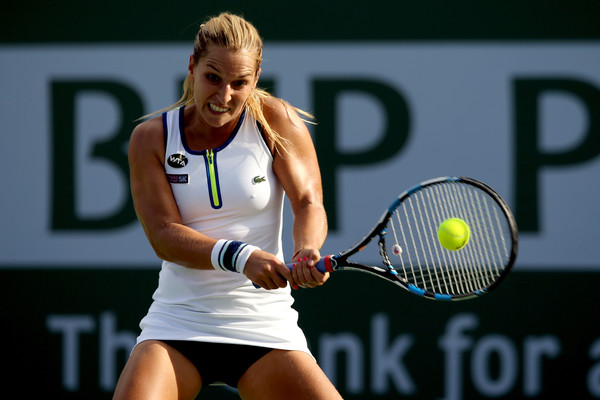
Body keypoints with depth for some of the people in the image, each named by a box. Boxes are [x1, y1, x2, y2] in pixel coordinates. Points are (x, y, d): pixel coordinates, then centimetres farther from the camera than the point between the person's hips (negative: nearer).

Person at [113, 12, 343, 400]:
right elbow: (164, 236, -9)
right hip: (177, 321, 0)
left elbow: (308, 201, -7)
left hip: (265, 325, 0)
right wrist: (239, 257, -26)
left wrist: (307, 251, -31)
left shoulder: (276, 119, -1)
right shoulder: (151, 138, 0)